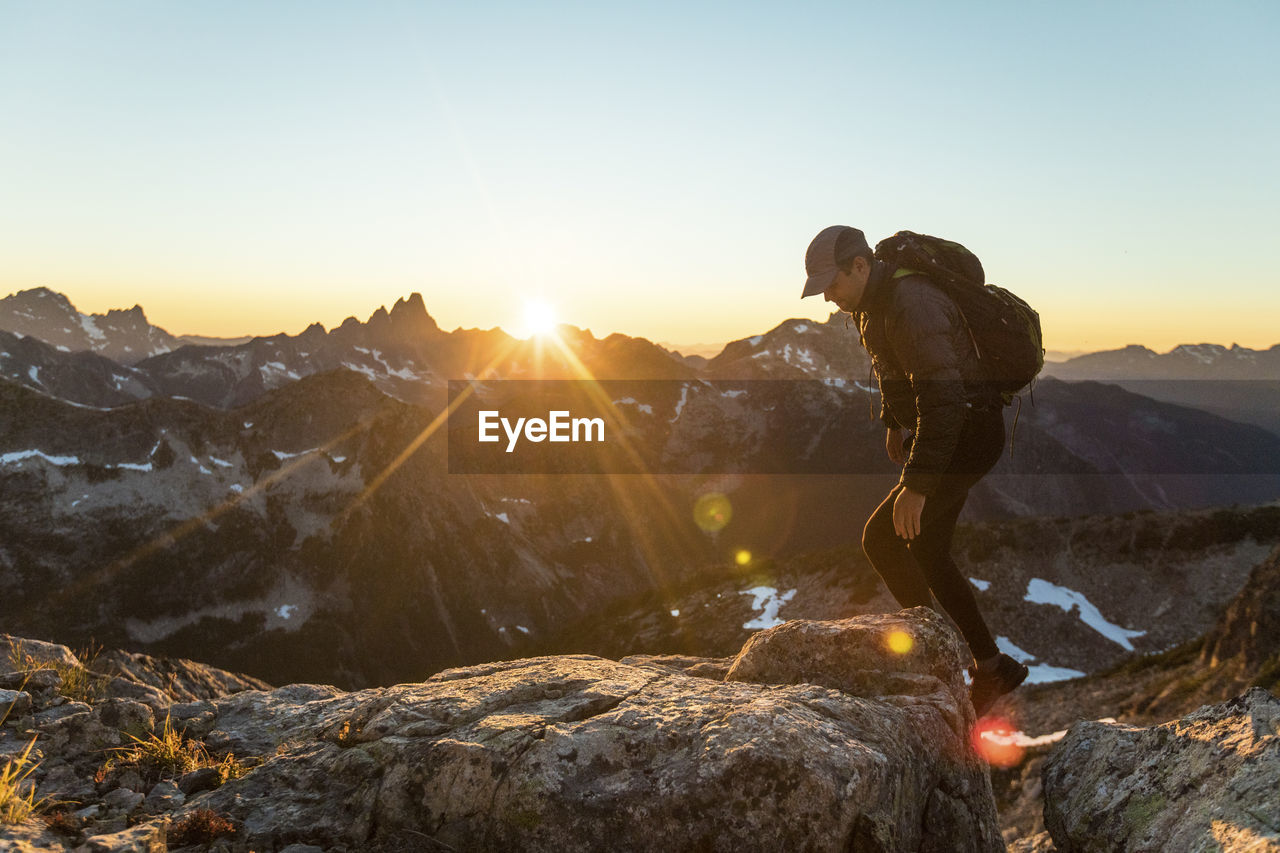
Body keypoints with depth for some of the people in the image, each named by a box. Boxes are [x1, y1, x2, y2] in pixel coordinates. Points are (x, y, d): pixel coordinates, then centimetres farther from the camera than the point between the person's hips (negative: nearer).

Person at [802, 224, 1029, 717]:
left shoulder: (912, 306, -28)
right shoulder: (873, 299, 4)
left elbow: (942, 401, -34)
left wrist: (916, 485, -35)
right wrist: (892, 420, 31)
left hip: (967, 436, -10)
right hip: (930, 431, 10)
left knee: (881, 539, -15)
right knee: (926, 553, 12)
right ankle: (992, 667, 25)